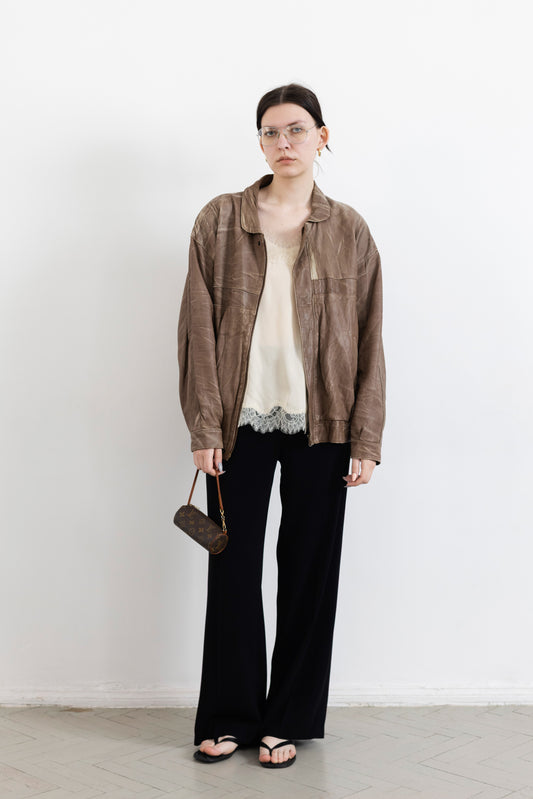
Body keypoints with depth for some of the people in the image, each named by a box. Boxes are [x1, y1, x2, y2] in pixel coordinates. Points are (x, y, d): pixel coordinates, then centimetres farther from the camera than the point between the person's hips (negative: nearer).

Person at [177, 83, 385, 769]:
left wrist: (366, 440, -1)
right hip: (241, 423, 0)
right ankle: (228, 719, 21)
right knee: (233, 569, 5)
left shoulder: (349, 231, 6)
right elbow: (198, 327, 0)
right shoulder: (220, 221, 3)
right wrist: (204, 427, -6)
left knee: (310, 570, 6)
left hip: (319, 428, 1)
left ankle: (289, 720, 22)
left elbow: (369, 340, 5)